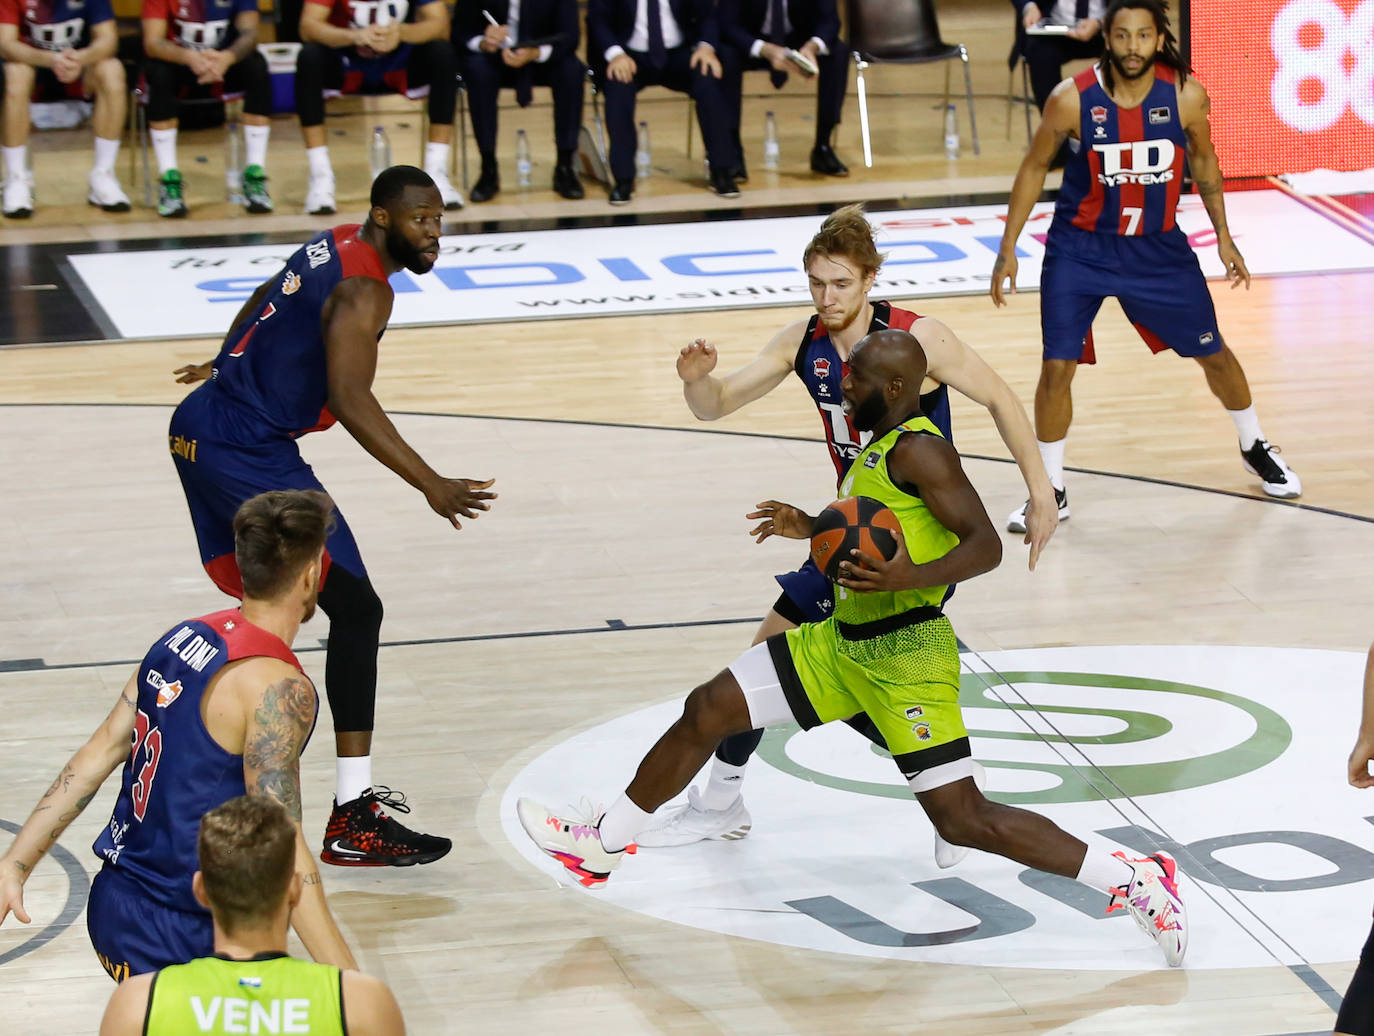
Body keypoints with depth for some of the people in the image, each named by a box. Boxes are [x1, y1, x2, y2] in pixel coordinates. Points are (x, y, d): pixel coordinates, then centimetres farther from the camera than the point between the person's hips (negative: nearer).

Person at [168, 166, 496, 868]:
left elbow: (266, 301, 33)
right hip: (249, 455, -11)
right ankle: (354, 824, -16)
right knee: (356, 609, -11)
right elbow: (349, 400, -28)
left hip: (199, 433, 11)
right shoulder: (363, 290, -17)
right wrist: (431, 485, -32)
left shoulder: (334, 246, 13)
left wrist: (226, 366, 52)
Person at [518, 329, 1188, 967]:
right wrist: (812, 530, 25)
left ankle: (1135, 881, -6)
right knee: (706, 711, 9)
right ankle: (603, 847, 23)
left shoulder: (918, 449, -14)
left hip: (906, 657, -10)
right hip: (843, 644, 10)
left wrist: (910, 578, -37)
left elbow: (985, 545, -22)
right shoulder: (877, 450, 15)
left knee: (962, 819, -13)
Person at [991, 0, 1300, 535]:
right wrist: (1008, 248, -7)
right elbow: (1034, 167, -6)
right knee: (1057, 367, -8)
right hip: (1081, 248, -2)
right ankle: (1050, 491, 9)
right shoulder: (1072, 98, -20)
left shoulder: (1186, 95, -15)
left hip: (1157, 246, 2)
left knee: (1213, 351, 13)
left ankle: (1254, 447, 39)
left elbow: (1202, 161, 4)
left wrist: (1224, 237, 7)